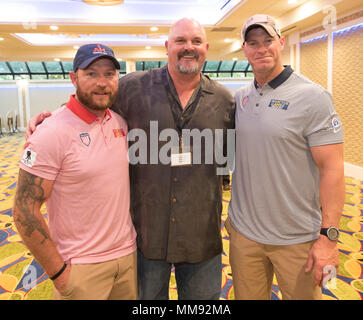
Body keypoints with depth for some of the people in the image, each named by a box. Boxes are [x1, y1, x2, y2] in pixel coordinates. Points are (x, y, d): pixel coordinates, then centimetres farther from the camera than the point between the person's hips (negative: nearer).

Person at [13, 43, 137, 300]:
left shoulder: (120, 123, 2)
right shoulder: (53, 133, -17)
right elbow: (25, 211, -16)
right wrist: (58, 272, -13)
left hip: (128, 255, 6)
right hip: (80, 268, -5)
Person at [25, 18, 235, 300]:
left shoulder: (224, 100, 0)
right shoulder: (133, 87, -5)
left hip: (202, 233, 1)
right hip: (147, 230, -1)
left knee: (201, 296, 22)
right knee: (148, 296, 23)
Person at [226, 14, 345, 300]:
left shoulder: (313, 97, -10)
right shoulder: (238, 99, 5)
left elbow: (332, 169, -13)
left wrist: (328, 236, -16)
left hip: (297, 239, -4)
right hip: (243, 232, 5)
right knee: (247, 296, 19)